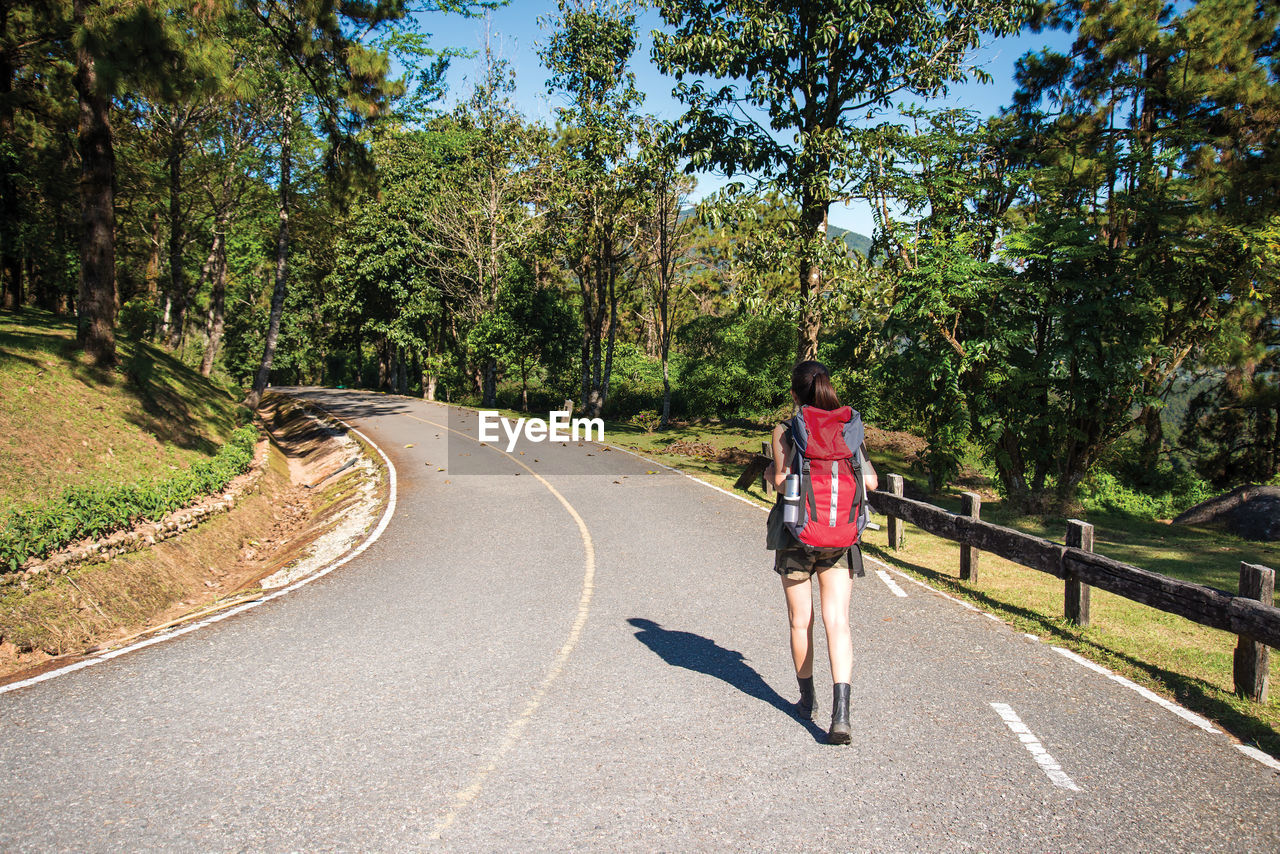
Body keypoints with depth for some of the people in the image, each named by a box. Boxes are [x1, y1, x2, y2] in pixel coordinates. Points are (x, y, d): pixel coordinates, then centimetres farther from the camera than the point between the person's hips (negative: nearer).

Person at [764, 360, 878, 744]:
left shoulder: (784, 432, -7)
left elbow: (783, 482, -17)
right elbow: (870, 481, 1)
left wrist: (770, 473, 5)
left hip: (797, 536, -2)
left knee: (801, 622, 13)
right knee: (837, 622, -2)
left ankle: (806, 699, 30)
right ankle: (840, 712, -15)